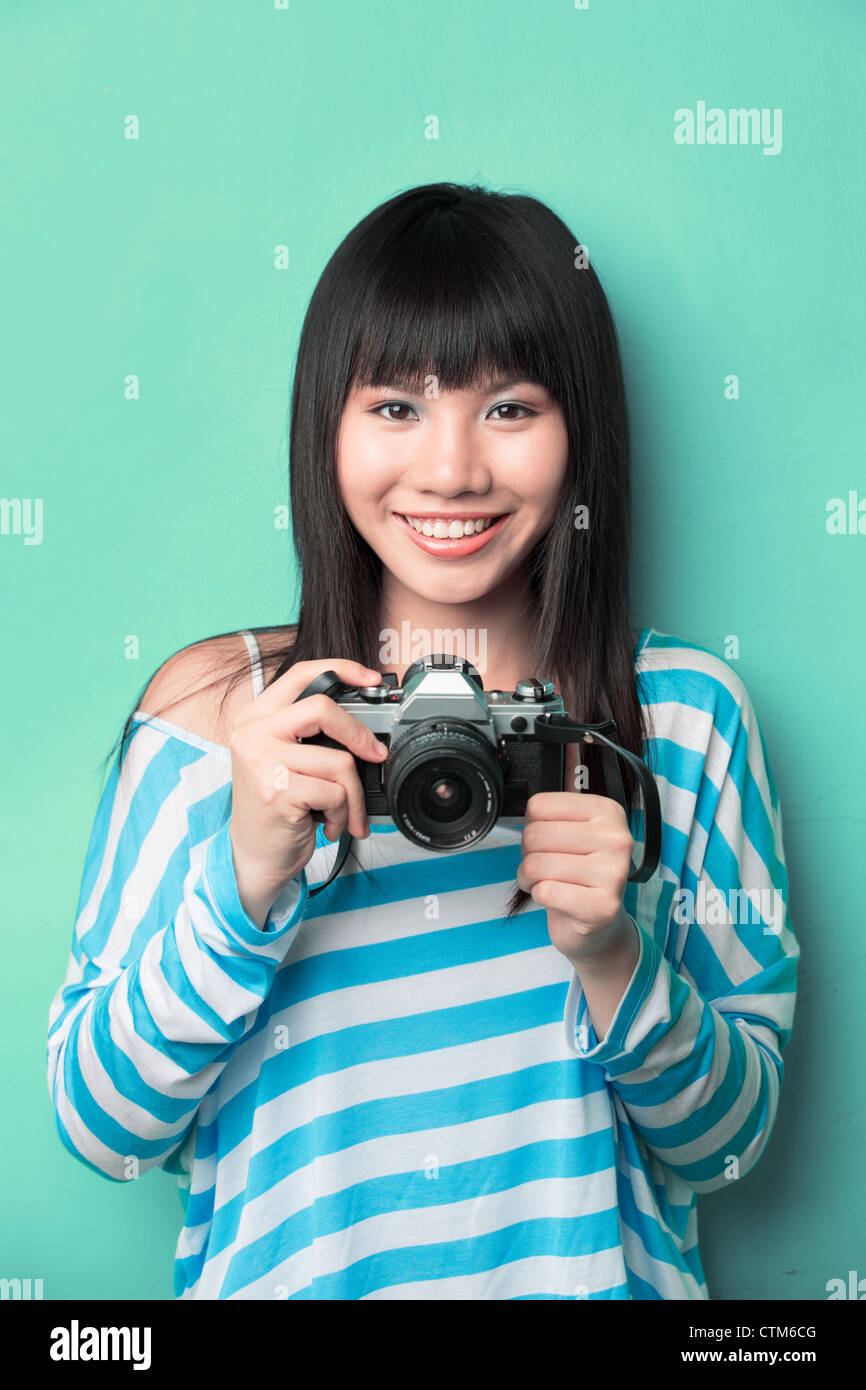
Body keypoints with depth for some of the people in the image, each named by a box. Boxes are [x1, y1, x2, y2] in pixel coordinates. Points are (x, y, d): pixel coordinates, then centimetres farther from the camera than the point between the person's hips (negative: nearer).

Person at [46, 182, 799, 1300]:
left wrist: (610, 958, -16)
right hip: (287, 1269, 0)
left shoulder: (686, 711, -2)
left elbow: (730, 1144, 2)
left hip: (599, 1272, 1)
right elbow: (101, 1130, -4)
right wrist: (247, 875, -18)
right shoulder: (214, 703, -4)